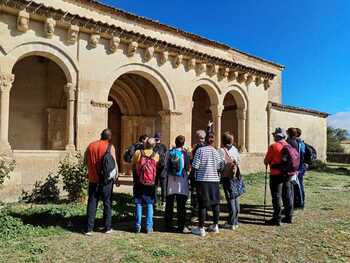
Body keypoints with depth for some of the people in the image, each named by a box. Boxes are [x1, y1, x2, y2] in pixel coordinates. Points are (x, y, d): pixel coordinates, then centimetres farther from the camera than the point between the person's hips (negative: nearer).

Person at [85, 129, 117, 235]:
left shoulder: (90, 146, 4)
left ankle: (89, 229, 11)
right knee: (107, 203, 9)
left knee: (92, 203, 10)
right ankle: (107, 228, 16)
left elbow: (86, 162, 10)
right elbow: (114, 164, -9)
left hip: (93, 180, 3)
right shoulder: (110, 147, -8)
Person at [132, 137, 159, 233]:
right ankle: (149, 227, 12)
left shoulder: (138, 153, -10)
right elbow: (158, 169, 0)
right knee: (149, 204, 10)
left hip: (139, 183, 0)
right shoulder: (156, 155, -9)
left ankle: (137, 226, 14)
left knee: (138, 204, 11)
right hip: (151, 184, 0)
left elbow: (133, 166, 2)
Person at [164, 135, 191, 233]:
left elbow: (166, 167, 3)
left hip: (170, 181, 3)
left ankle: (168, 224, 21)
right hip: (181, 182, -2)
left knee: (169, 204, 13)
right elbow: (188, 168, -5)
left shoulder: (169, 152, -2)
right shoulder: (185, 153, -10)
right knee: (181, 205, 4)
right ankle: (181, 227, 7)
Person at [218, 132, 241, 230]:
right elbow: (238, 161, 11)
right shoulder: (234, 149, 6)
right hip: (235, 176, 6)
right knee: (236, 198, 12)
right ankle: (235, 221, 22)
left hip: (227, 177, -6)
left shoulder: (222, 150, -11)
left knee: (230, 199, -2)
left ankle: (231, 223, 3)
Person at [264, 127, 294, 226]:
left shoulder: (273, 146, -13)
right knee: (287, 196, 14)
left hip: (276, 175, -6)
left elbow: (266, 161, -8)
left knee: (276, 197, 0)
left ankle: (277, 219, 4)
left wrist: (268, 163, 13)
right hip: (287, 174, 7)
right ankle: (288, 217, 24)